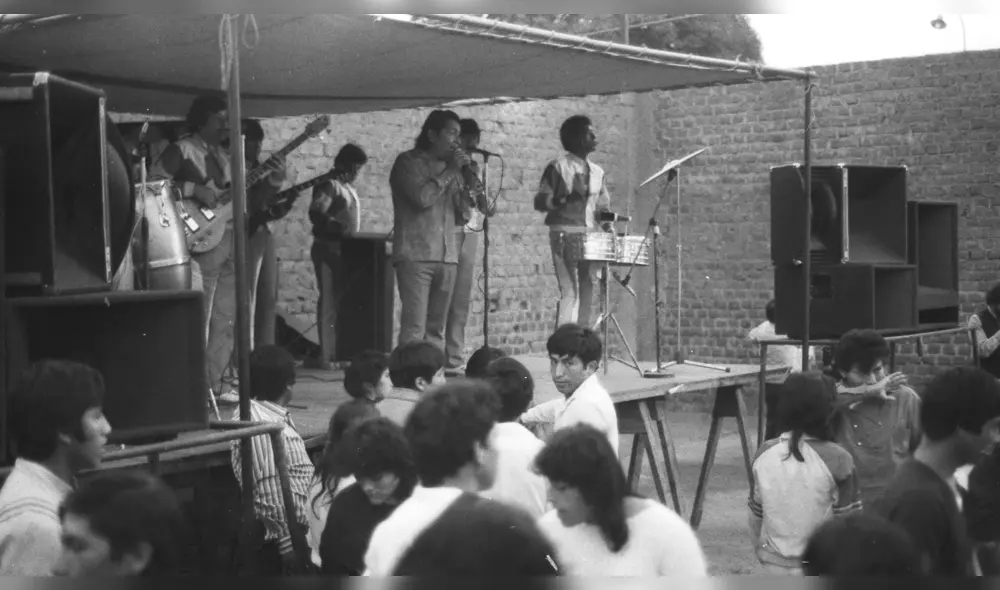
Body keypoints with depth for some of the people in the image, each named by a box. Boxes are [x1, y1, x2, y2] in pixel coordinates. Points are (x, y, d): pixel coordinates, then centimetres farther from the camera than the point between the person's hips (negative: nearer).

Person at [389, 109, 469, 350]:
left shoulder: (451, 166, 20)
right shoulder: (409, 162, 2)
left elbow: (462, 213, 16)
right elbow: (422, 197, -15)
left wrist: (464, 176, 4)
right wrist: (450, 171, -5)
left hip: (447, 256, 6)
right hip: (415, 255, -6)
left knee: (436, 329, 4)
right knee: (414, 328, -13)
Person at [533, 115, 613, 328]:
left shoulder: (597, 172, 16)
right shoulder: (558, 167, -1)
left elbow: (603, 206, 22)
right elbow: (540, 202, -5)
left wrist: (606, 215, -1)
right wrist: (564, 199, -23)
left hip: (591, 237, 6)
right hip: (565, 235, -6)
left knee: (586, 293, 4)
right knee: (569, 292, -12)